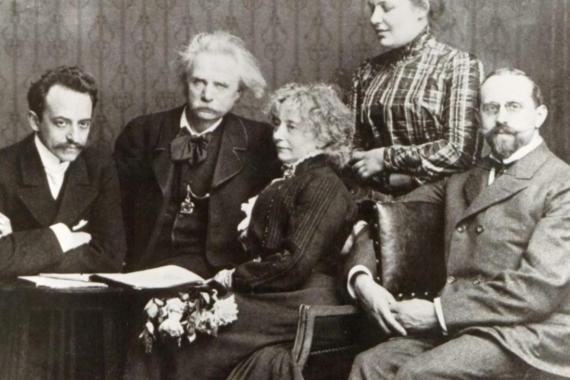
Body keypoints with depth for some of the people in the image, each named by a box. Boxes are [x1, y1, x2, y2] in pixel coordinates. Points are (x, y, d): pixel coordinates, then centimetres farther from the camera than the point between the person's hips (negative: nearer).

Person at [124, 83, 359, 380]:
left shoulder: (323, 185, -9)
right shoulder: (285, 182, 20)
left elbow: (295, 264, -17)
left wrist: (234, 277, -8)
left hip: (299, 307, -8)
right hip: (272, 295, 8)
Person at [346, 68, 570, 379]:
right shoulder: (463, 181, 18)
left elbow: (540, 289, -14)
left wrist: (439, 310, -15)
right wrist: (362, 277, -4)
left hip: (523, 334, -5)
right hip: (455, 327, 6)